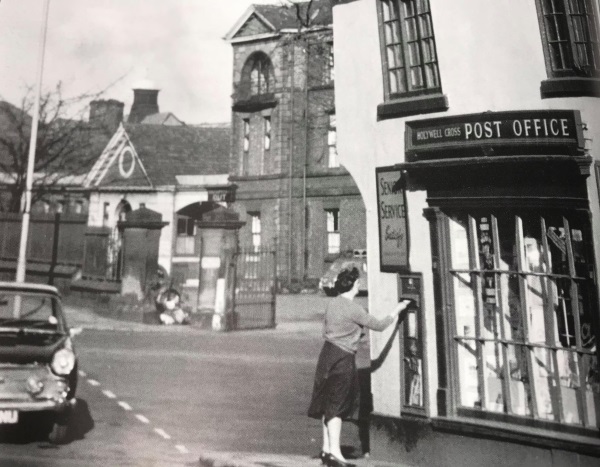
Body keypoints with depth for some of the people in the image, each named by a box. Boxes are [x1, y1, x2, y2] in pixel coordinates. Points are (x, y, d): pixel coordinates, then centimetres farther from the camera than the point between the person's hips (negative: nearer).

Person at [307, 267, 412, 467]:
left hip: (327, 353, 8)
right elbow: (379, 325, -10)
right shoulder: (354, 309, -16)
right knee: (337, 405, -2)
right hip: (342, 358, -8)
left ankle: (327, 448, 21)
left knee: (328, 405, 13)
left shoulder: (332, 304, 7)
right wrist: (397, 310, 2)